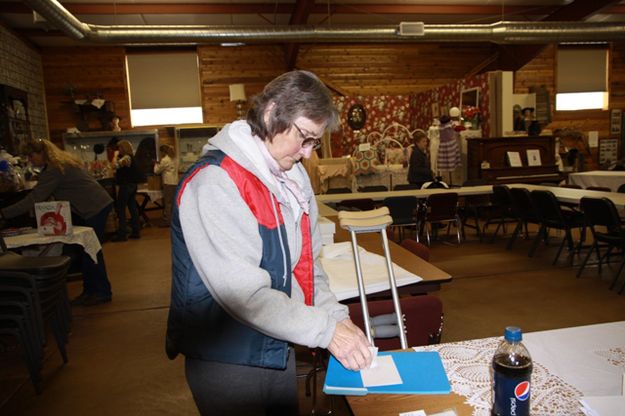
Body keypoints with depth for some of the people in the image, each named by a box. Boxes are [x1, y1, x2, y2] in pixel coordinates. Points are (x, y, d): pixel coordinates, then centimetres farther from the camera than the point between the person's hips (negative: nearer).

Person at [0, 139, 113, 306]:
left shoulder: (54, 170, -18)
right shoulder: (61, 163, 13)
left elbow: (34, 198, -21)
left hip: (96, 208, -10)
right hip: (94, 206, 10)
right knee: (84, 250, 10)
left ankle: (102, 292, 7)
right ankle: (90, 291, 18)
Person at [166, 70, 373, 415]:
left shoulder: (293, 175, 3)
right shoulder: (214, 183, -24)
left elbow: (305, 261, 6)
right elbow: (242, 293, -28)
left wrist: (337, 316, -5)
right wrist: (326, 330, -24)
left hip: (278, 349, 8)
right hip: (226, 360, -7)